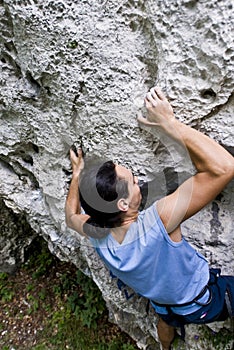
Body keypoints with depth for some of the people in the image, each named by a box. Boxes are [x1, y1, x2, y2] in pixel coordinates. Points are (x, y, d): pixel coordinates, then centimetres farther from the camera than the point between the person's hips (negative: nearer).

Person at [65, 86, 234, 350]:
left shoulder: (96, 234, -28)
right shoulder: (157, 222, -48)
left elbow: (71, 217, -2)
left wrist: (76, 175, 3)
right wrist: (170, 124, -46)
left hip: (163, 301, 6)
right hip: (204, 301, -5)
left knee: (167, 320, 40)